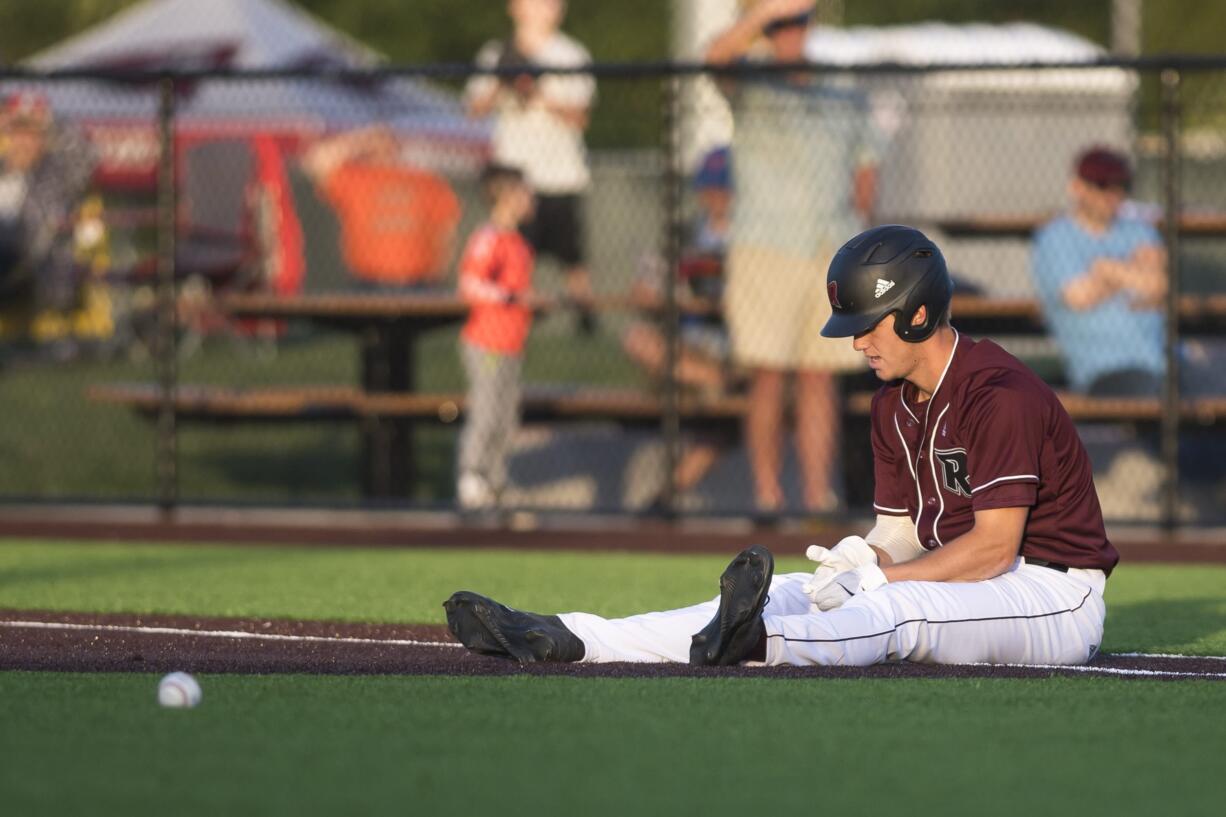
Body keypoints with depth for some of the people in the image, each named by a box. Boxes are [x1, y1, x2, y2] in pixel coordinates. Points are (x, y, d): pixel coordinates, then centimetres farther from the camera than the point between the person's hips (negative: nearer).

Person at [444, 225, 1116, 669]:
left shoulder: (1002, 396, -18)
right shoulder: (893, 403, 12)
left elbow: (994, 545, -21)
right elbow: (899, 529, 12)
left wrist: (879, 580, -23)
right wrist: (865, 559, -11)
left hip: (1054, 595, -7)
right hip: (959, 575, 7)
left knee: (898, 610, -35)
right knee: (796, 594, -7)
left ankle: (756, 642, -65)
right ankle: (568, 642, -17)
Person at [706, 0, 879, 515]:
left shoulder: (848, 102, 17)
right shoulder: (752, 90, 4)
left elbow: (864, 173, 22)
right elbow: (718, 56, -18)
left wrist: (854, 234, 11)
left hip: (834, 257, 3)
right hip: (767, 253, -3)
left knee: (821, 377, 3)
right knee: (769, 378, -5)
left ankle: (818, 490, 5)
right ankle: (767, 489, 0)